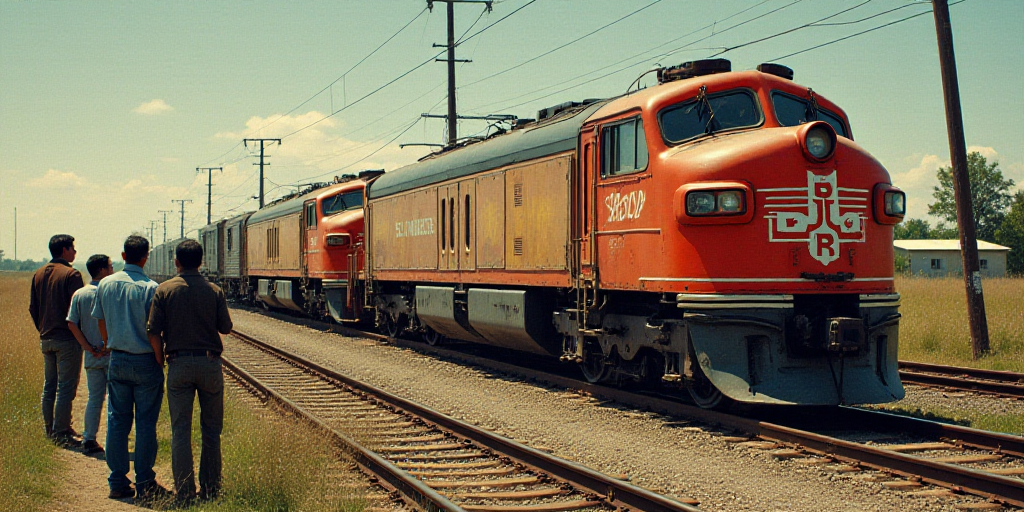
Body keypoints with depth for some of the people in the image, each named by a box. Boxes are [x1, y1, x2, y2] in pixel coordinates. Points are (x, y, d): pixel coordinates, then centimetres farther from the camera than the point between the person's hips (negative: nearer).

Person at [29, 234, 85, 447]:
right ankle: (61, 433, -3)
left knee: (49, 386, 15)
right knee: (66, 387, -4)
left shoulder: (38, 275, 11)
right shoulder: (71, 275, -12)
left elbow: (32, 307, 14)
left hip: (46, 339, 8)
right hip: (67, 339, -8)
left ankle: (51, 429, 22)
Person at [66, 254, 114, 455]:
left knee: (94, 398, 13)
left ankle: (89, 439, 10)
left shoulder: (79, 294, 4)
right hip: (112, 355, -5)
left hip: (92, 356, 5)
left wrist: (88, 347, 0)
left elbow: (72, 324, -2)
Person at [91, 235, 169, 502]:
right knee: (145, 424, 2)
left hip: (117, 360, 5)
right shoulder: (149, 288, -14)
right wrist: (160, 359, -2)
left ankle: (117, 482, 15)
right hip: (145, 362, -5)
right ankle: (144, 485, 6)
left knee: (117, 421, 10)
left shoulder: (105, 285, 3)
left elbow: (101, 322, 13)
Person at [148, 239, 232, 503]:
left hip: (179, 364, 0)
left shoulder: (165, 290, -2)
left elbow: (154, 333, -5)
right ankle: (210, 489, 13)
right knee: (211, 429, 10)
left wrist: (160, 361, 9)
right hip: (210, 363, 1)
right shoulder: (214, 291, -1)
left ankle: (185, 492, 5)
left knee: (180, 430, 5)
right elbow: (226, 328, 3)